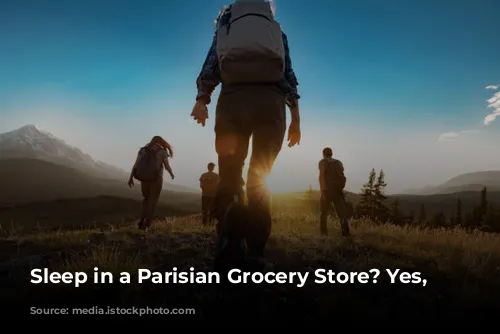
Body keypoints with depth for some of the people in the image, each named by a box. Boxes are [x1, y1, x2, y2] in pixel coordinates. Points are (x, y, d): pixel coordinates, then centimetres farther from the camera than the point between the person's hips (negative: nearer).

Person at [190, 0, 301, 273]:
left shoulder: (225, 25, 26)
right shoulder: (276, 29, 28)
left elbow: (211, 63, 8)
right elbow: (289, 73, 16)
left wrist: (201, 100, -5)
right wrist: (295, 118, 12)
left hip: (234, 98, 0)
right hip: (272, 100, 1)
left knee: (229, 177, 4)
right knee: (259, 179, 7)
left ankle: (230, 246, -19)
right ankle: (254, 254, -3)